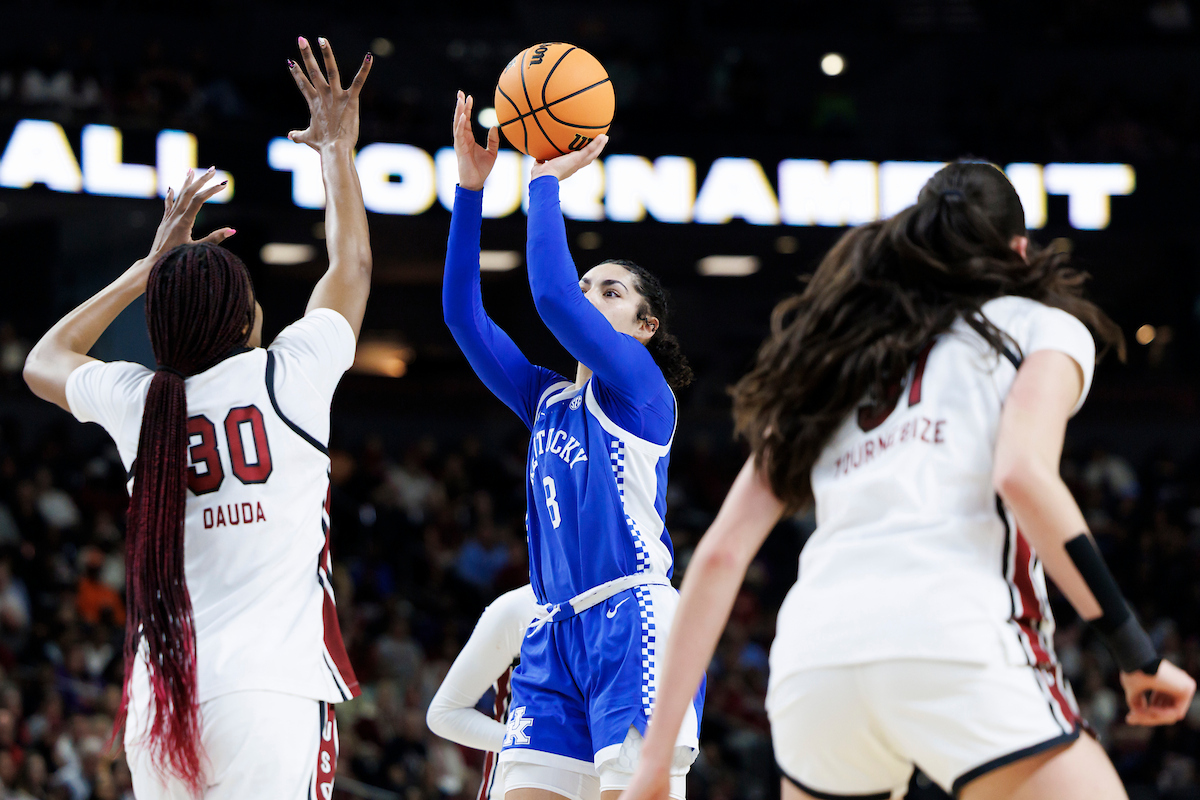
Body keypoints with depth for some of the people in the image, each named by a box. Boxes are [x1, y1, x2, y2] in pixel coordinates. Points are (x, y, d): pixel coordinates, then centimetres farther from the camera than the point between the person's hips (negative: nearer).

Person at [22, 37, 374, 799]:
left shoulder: (135, 402, 9)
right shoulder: (286, 378, 1)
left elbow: (45, 361, 34)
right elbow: (352, 265, 19)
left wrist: (149, 268, 35)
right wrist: (338, 147, 32)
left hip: (161, 699, 4)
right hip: (272, 685, -4)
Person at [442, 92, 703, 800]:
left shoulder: (641, 385, 1)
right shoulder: (549, 400, 21)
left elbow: (552, 295, -12)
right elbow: (464, 313, 16)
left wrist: (548, 181, -1)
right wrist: (471, 189, 9)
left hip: (633, 622, -7)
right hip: (557, 631, 7)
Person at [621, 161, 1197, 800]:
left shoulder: (831, 365, 30)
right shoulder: (1041, 326, 17)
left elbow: (720, 554, 22)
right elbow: (1022, 473, -5)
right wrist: (1134, 651, -4)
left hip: (813, 655, 5)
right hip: (954, 645, -5)